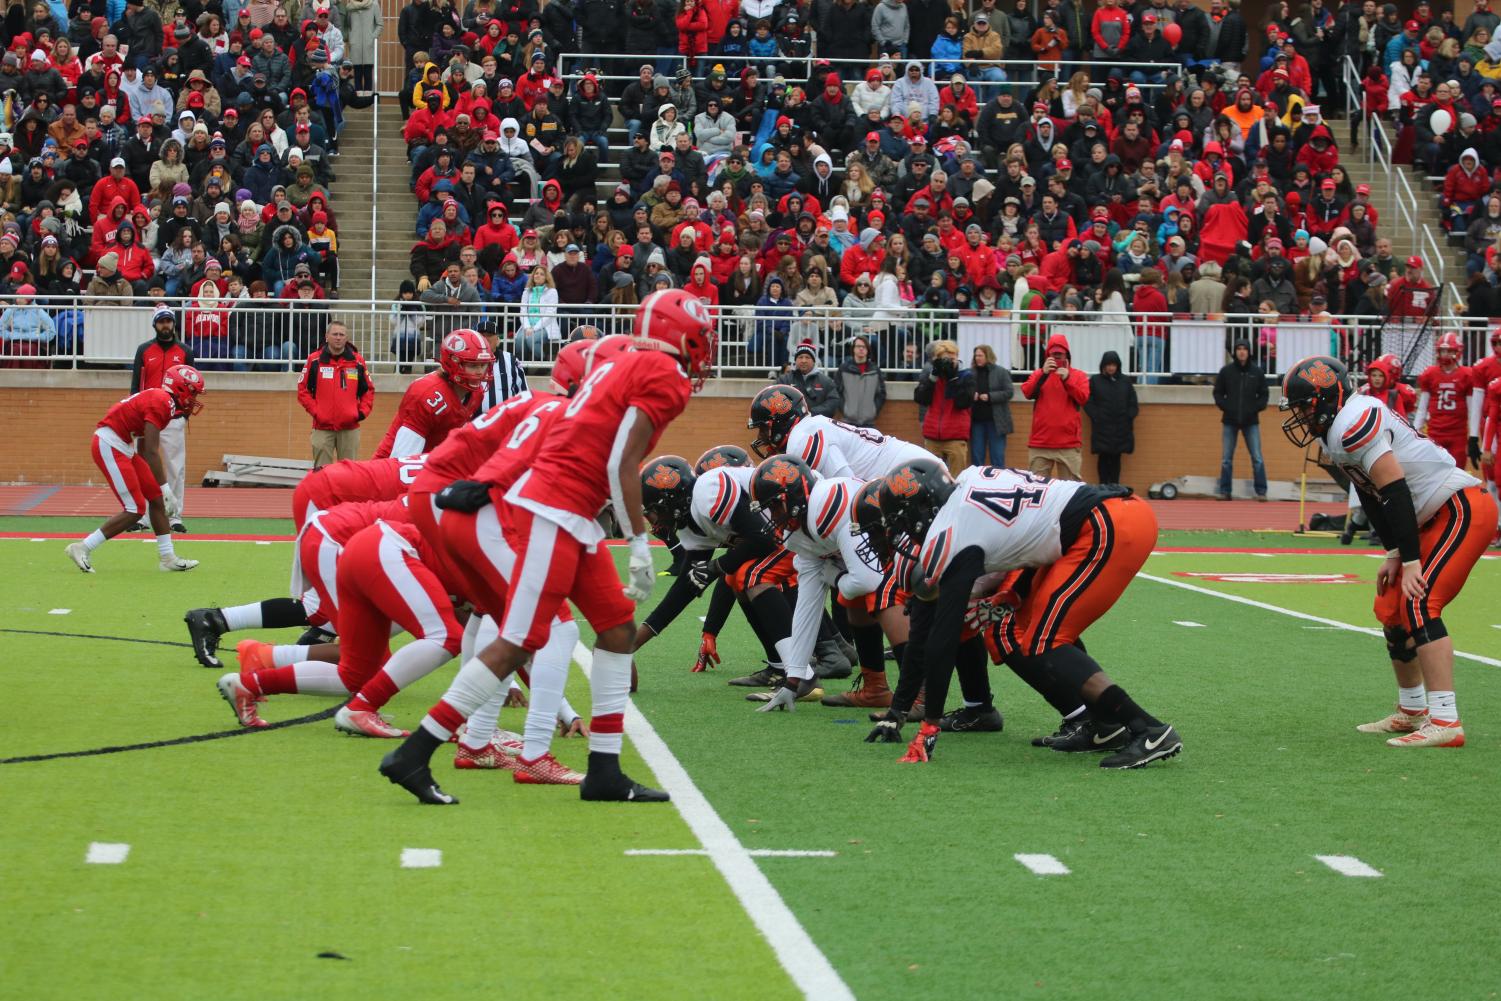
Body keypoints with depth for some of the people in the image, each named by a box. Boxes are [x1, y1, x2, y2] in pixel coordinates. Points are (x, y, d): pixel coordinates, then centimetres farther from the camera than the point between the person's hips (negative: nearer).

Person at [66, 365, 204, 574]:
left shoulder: (159, 400, 14)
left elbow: (144, 450, 19)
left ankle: (167, 557, 17)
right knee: (135, 510, -9)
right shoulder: (161, 403, -17)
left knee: (157, 499, 11)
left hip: (123, 448, 10)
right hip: (109, 447, -10)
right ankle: (82, 548, -4)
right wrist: (166, 488, -17)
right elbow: (151, 453, -20)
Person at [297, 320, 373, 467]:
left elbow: (368, 390, 12)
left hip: (350, 427, 1)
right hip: (323, 427, -1)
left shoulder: (357, 362, 4)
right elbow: (303, 389, 2)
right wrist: (315, 411, -7)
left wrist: (362, 412, 0)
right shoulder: (315, 360, -1)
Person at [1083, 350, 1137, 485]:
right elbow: (1088, 403, 0)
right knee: (1103, 458, -1)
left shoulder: (1126, 381, 10)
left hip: (1121, 428, 1)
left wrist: (1128, 418, -2)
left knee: (1116, 458, 3)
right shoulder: (1095, 381, 4)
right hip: (1101, 428, -1)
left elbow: (1133, 404, 10)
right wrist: (1096, 418, -9)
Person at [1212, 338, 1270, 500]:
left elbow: (1264, 394, 9)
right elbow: (1218, 392, 8)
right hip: (1230, 421, 0)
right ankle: (1225, 492, 9)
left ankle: (1261, 492, 0)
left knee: (1257, 458, -4)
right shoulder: (1226, 371, 1)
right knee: (1226, 459, 3)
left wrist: (1256, 408, -5)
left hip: (1251, 421, 0)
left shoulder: (1257, 372, 2)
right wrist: (1225, 406, -6)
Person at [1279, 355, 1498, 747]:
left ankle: (1445, 722, -24)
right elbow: (1375, 497, 15)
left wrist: (1410, 562, -21)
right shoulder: (1339, 431, 11)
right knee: (1390, 609, 13)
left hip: (1463, 509, -11)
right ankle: (1412, 712, 26)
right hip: (1436, 517, 11)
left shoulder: (1353, 422, -20)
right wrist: (1394, 554, 9)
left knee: (1418, 604, -20)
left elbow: (1395, 493, -23)